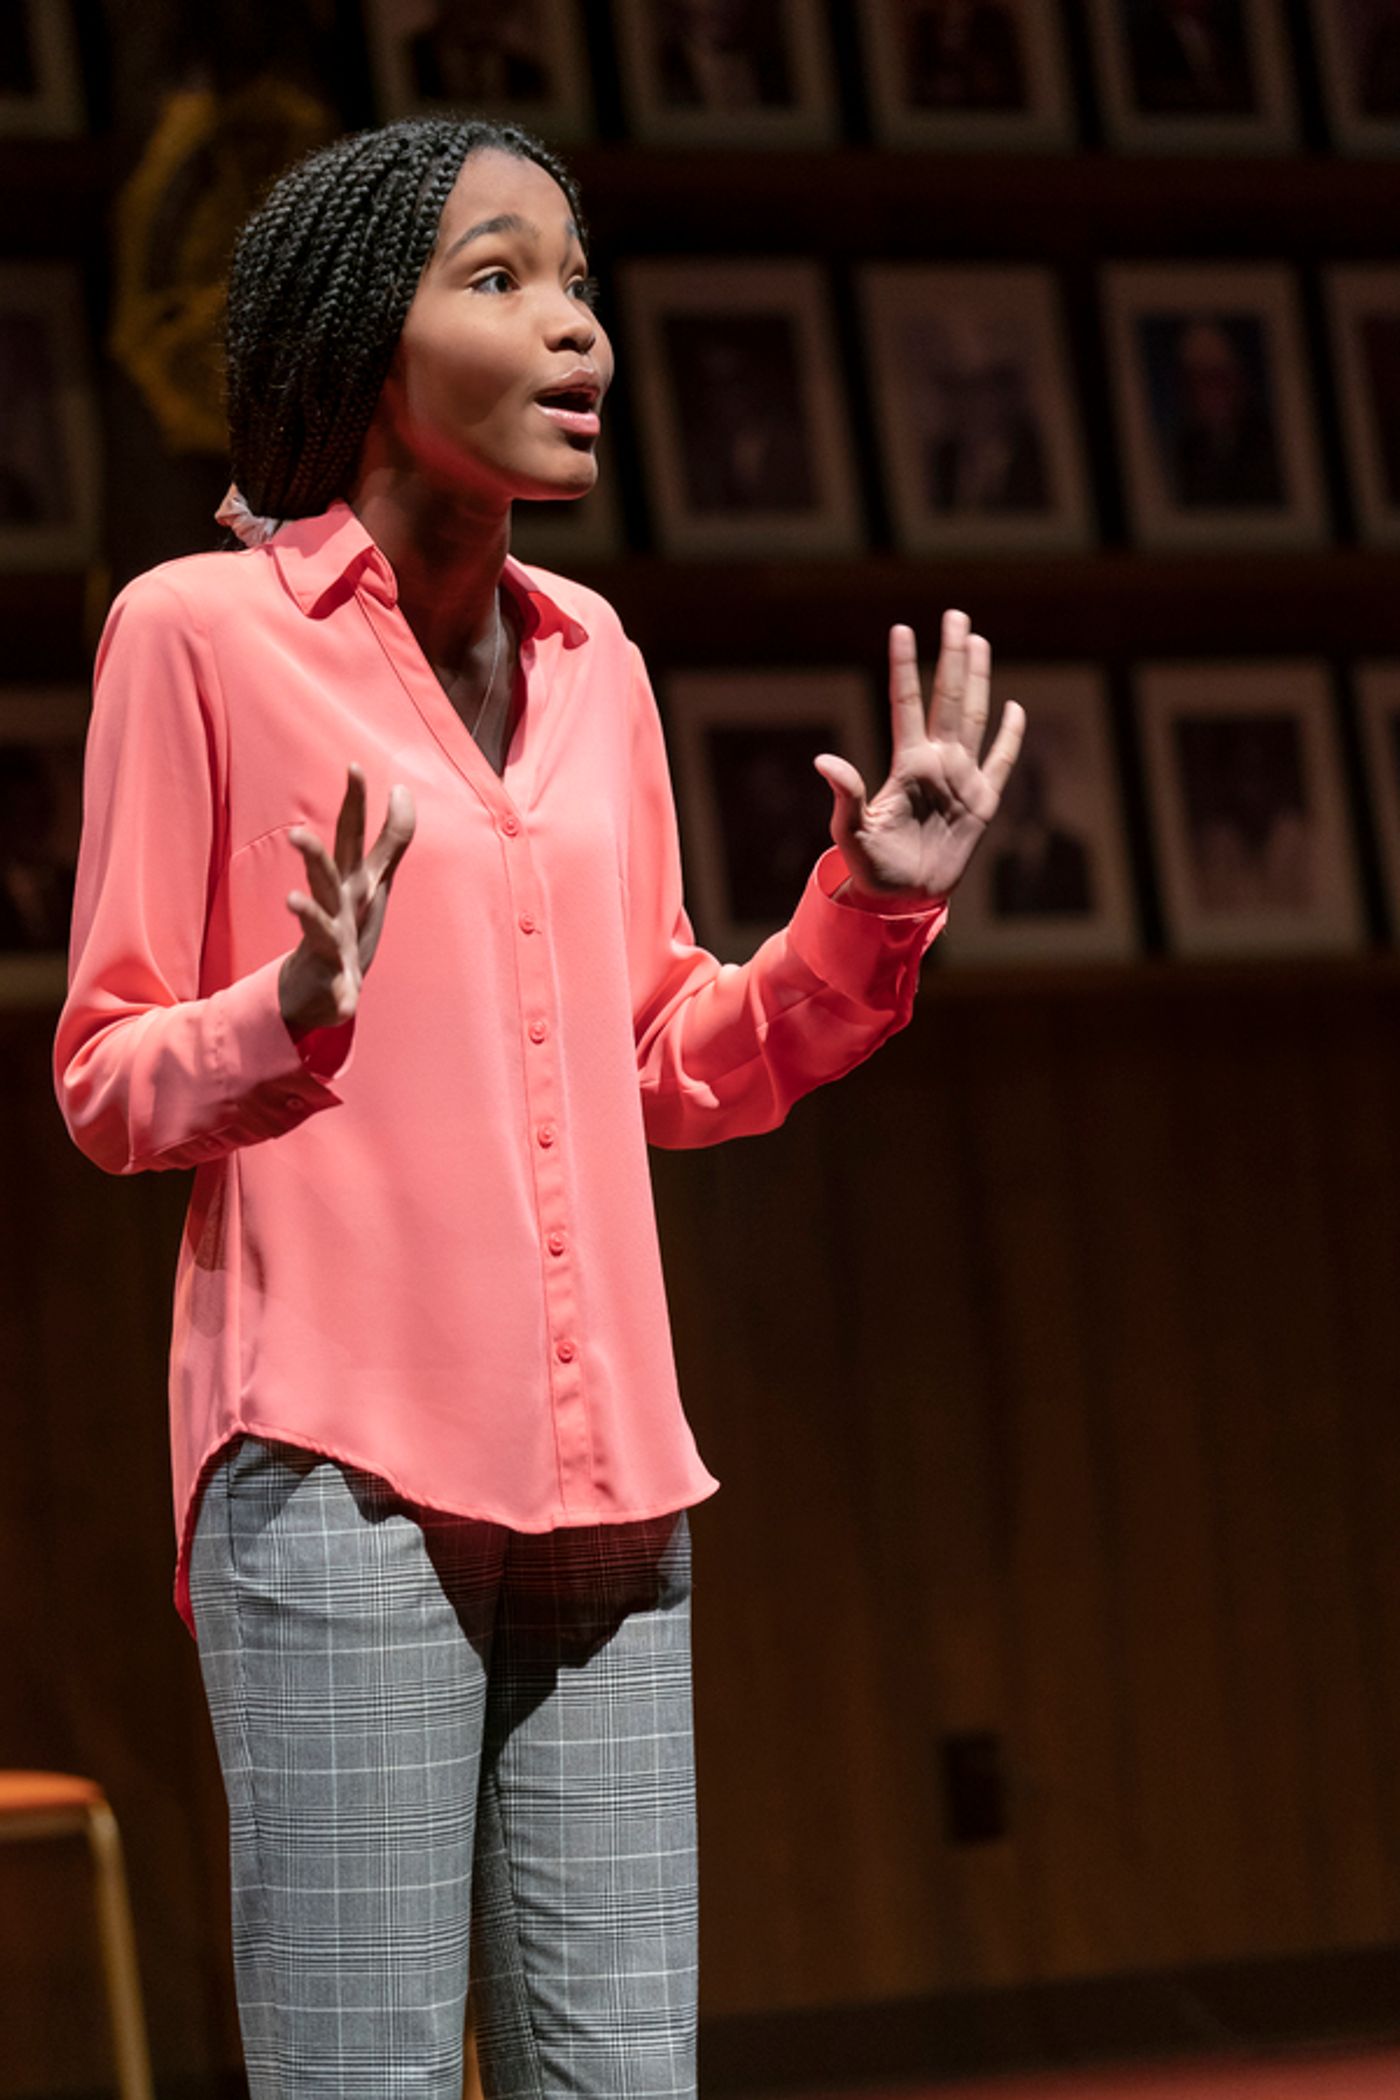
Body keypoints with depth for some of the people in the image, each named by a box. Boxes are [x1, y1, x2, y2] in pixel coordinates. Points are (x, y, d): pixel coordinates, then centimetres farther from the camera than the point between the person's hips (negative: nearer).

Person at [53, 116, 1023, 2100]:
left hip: (596, 1476, 6)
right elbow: (107, 1084, 0)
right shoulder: (200, 630, -1)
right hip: (334, 1466, -5)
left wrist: (871, 910, 6)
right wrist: (293, 1016, -20)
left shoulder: (592, 658, 16)